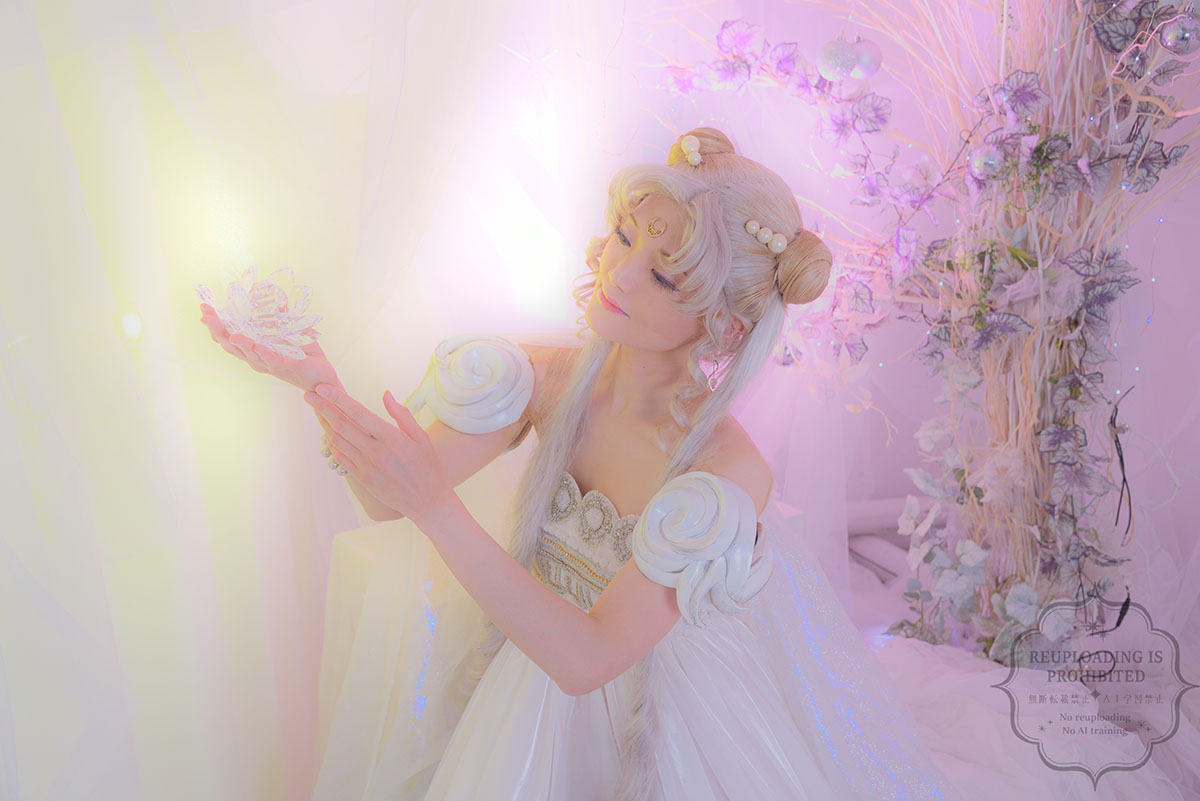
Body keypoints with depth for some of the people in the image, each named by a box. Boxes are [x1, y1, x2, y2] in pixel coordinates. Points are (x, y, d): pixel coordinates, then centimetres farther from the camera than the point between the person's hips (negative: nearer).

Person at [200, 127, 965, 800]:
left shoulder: (728, 474, -30)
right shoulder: (546, 380, -17)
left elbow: (587, 656, -33)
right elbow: (388, 502, -16)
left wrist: (437, 508, -42)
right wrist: (322, 384, -35)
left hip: (665, 703, -3)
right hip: (530, 689, 3)